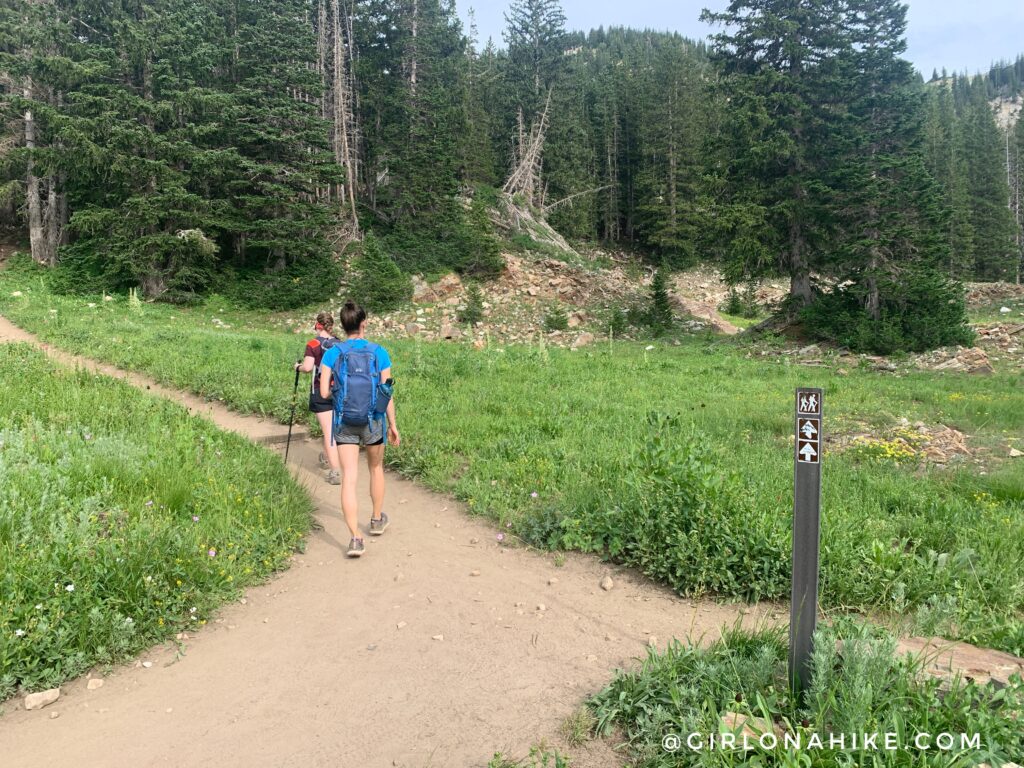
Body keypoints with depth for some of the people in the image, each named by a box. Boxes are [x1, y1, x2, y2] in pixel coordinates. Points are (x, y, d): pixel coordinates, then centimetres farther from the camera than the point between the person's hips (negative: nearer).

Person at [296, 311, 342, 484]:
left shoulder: (313, 344, -8)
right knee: (330, 428, 23)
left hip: (321, 392, -4)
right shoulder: (341, 344, 3)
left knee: (328, 431, -4)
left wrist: (298, 366, 3)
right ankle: (327, 458, 43)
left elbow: (307, 367, -17)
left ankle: (336, 472, -9)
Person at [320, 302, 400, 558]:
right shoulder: (379, 353, -7)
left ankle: (355, 537, -9)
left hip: (345, 423, 0)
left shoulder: (332, 354, -5)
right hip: (374, 421, 0)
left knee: (349, 478, -1)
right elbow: (387, 393, -6)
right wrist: (393, 426, 3)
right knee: (376, 468, 22)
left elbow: (324, 392, -8)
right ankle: (377, 520, 38)